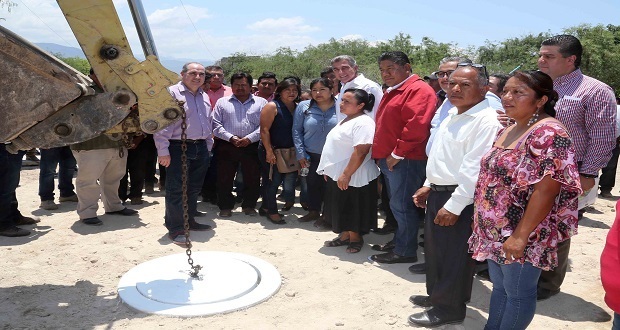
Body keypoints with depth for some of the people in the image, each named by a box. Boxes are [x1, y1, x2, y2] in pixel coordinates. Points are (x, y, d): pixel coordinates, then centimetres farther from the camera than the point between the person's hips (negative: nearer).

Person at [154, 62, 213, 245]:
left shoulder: (204, 96, 14)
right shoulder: (172, 93, -9)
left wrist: (207, 146, 18)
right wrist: (163, 151, -17)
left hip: (200, 148, 7)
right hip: (178, 148, -7)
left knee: (194, 188, 15)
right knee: (176, 190, -2)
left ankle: (189, 220, 29)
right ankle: (176, 229, 7)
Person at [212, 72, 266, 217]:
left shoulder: (261, 102, 8)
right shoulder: (222, 102, 10)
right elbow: (216, 124, 2)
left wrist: (250, 138, -13)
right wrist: (231, 137, -10)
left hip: (252, 147, 0)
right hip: (226, 147, 0)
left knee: (253, 178, 6)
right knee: (224, 178, 5)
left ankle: (249, 205, 23)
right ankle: (225, 206, 19)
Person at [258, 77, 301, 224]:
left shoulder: (298, 107, 9)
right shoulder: (272, 106, -9)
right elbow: (264, 130, -14)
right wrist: (269, 152, -19)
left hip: (290, 152, 6)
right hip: (273, 151, -5)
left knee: (290, 179, 2)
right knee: (273, 181, 0)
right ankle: (272, 211, 14)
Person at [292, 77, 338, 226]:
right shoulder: (303, 107, -2)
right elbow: (297, 131, 1)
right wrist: (300, 153, -3)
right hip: (312, 156, 2)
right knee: (313, 183, 13)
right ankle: (313, 211, 33)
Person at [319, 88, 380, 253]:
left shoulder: (363, 123, -19)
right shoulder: (346, 120, 13)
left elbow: (360, 152, -26)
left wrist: (346, 175, -25)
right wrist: (330, 170, 18)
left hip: (354, 177, -9)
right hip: (337, 175, 9)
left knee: (353, 210, 5)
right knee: (342, 209, 17)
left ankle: (356, 238, 20)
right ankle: (345, 235, 30)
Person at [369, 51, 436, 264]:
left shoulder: (418, 90, -12)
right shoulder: (393, 92, 20)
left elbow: (416, 125, -24)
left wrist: (398, 153, -20)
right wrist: (381, 154, 16)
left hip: (405, 160, -10)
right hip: (388, 159, 10)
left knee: (402, 206, -4)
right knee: (397, 204, 18)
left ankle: (405, 251, 6)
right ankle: (399, 240, 30)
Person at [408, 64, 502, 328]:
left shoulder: (486, 121, -19)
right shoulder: (452, 116, 12)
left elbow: (474, 170, -24)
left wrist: (454, 206, -23)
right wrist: (428, 186, 17)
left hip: (460, 200, -9)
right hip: (437, 194, 9)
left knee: (455, 256, 5)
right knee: (434, 249, 20)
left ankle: (449, 308, 22)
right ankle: (437, 295, 39)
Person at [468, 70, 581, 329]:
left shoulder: (549, 134, -19)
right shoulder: (507, 131, 9)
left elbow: (546, 190, -24)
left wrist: (521, 236, -24)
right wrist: (481, 219, 16)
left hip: (520, 236, -8)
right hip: (496, 232, 9)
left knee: (518, 293, 8)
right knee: (499, 287, 20)